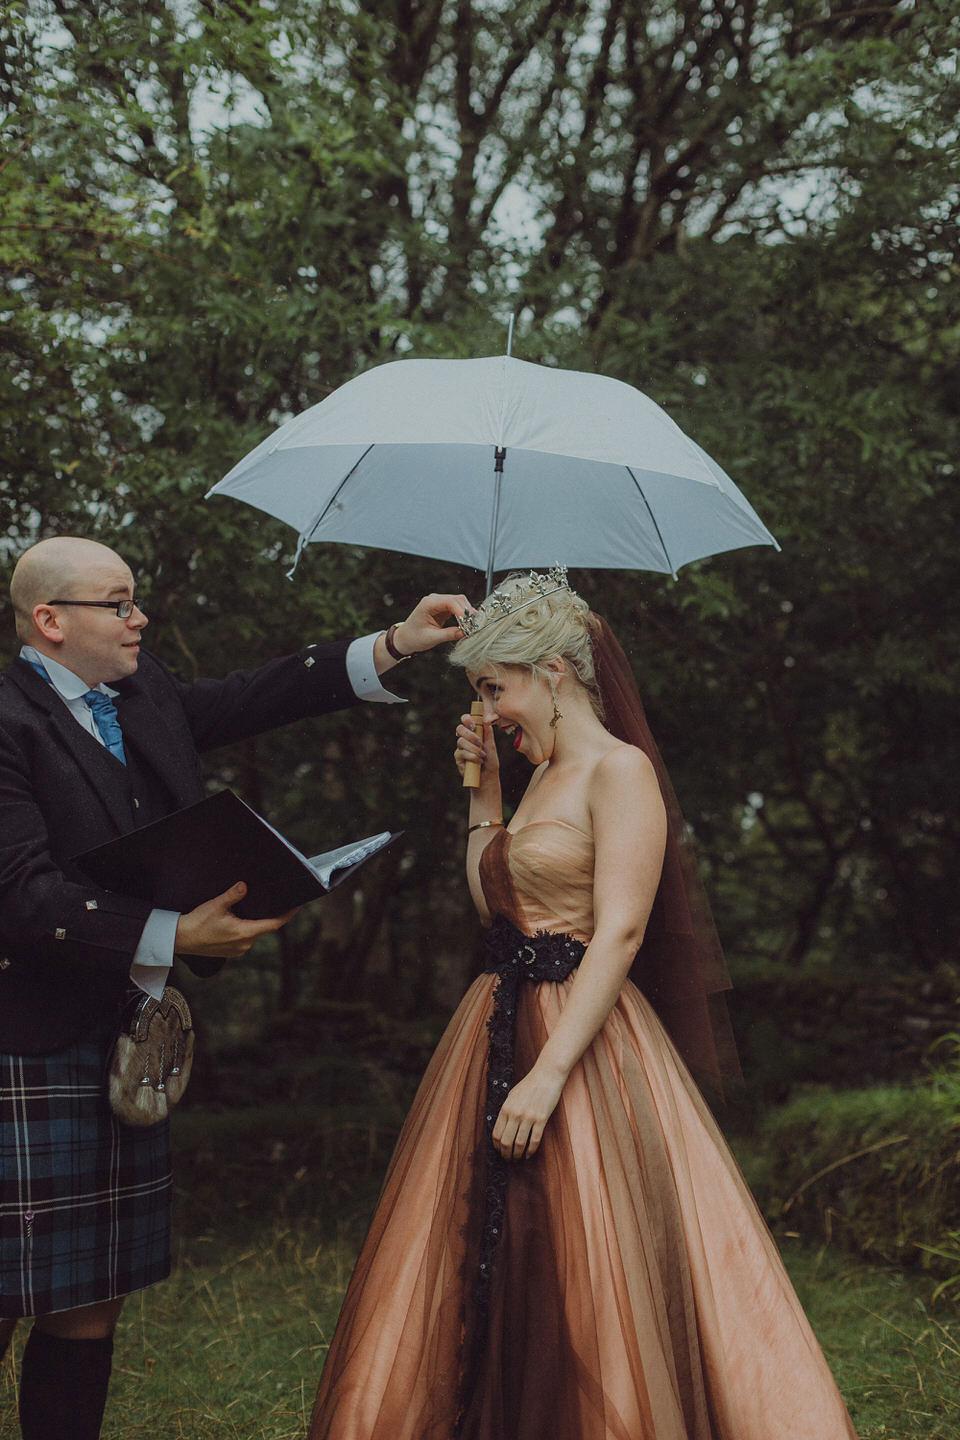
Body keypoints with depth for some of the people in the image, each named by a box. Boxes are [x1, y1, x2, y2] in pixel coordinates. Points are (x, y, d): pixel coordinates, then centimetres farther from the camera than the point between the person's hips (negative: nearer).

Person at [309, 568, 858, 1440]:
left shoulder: (619, 770, -12)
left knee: (583, 1288, -2)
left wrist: (549, 1073, -26)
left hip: (584, 1036, -9)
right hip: (504, 1028, 9)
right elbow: (491, 899, 19)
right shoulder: (545, 775, 15)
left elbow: (620, 932, -20)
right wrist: (484, 787, 14)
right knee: (493, 1272, 13)